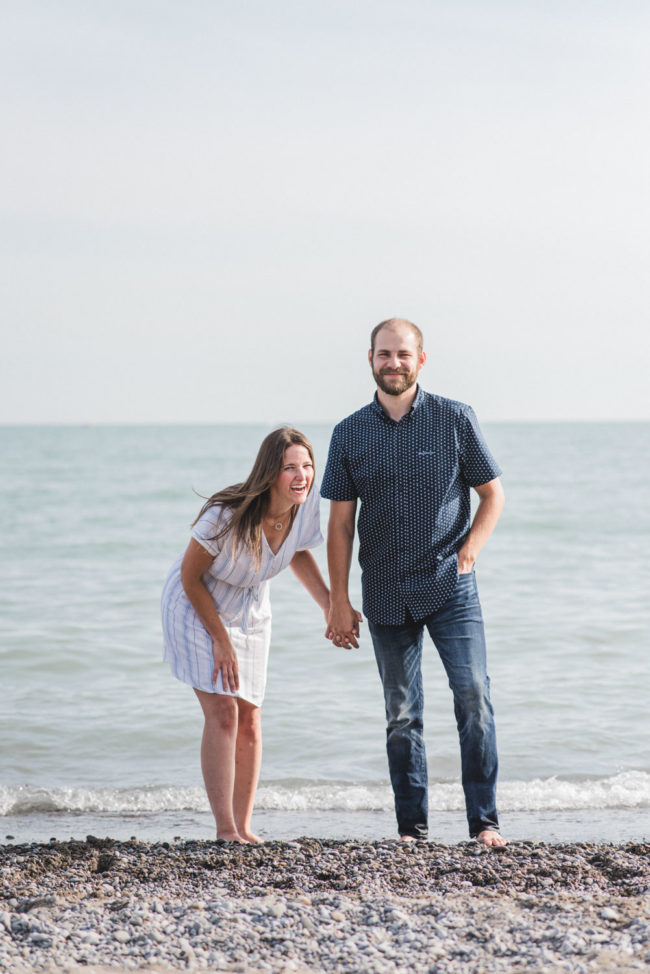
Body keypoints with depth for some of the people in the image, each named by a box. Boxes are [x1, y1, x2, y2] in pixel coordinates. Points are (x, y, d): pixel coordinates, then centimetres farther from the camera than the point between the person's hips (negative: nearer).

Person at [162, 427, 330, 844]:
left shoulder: (307, 504, -17)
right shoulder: (228, 515, -34)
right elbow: (190, 577, -20)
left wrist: (330, 603, -3)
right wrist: (220, 640, -15)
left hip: (249, 615, 6)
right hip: (197, 607, -6)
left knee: (249, 719, 5)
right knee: (222, 713, -17)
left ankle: (244, 829, 13)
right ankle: (225, 830, -16)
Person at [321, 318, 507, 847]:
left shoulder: (456, 419, 0)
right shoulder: (350, 434, 5)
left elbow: (493, 494, 6)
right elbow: (341, 523, 7)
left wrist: (469, 551, -9)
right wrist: (339, 601, 2)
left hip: (451, 587, -2)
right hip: (387, 596, 2)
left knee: (473, 695, -13)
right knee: (402, 716, 6)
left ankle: (485, 822, -7)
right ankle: (412, 829, 13)